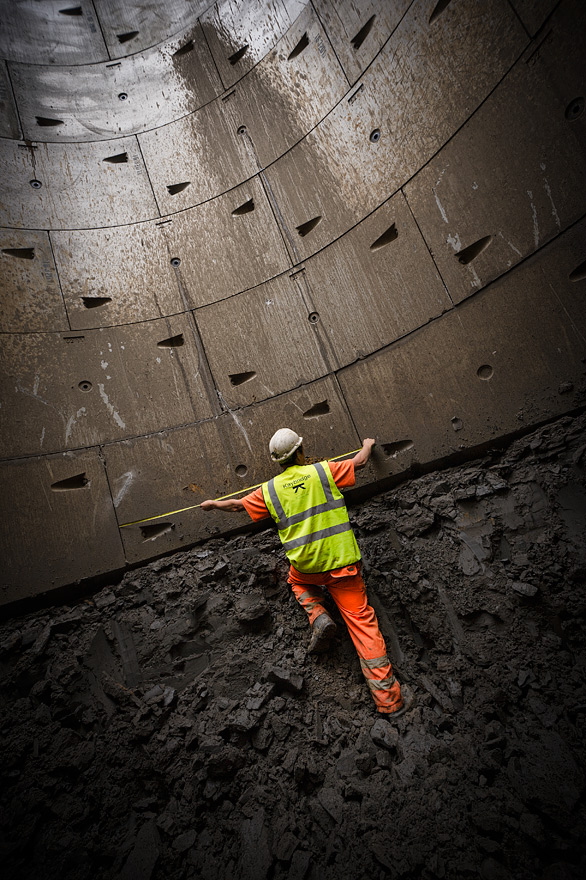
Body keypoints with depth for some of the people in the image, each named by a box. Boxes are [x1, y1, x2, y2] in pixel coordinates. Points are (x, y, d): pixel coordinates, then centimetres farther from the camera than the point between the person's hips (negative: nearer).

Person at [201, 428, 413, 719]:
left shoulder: (269, 490, 0)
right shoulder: (323, 471, -4)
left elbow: (237, 504, 12)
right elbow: (359, 461, 8)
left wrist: (213, 504, 32)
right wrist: (367, 445, 30)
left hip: (306, 564, 2)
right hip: (341, 561, -1)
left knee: (298, 580, 37)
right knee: (361, 620, 5)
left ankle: (318, 617, 11)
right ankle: (389, 699, 6)